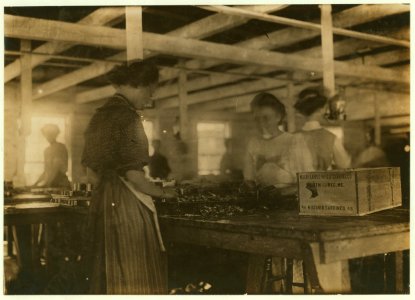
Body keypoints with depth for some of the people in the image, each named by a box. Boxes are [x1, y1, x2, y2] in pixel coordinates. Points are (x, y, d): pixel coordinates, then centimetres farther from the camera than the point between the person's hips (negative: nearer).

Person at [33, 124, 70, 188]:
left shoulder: (60, 147, -7)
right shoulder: (47, 150, 16)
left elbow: (56, 168, -13)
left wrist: (45, 182, -16)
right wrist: (36, 183, 12)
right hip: (49, 185, 7)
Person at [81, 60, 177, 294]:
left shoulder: (100, 115, 11)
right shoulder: (127, 117, -14)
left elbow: (91, 170, 16)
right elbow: (133, 175, -18)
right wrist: (163, 193, -4)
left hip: (102, 202, 9)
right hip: (127, 204, -8)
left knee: (107, 276, 15)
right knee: (134, 279, 0)